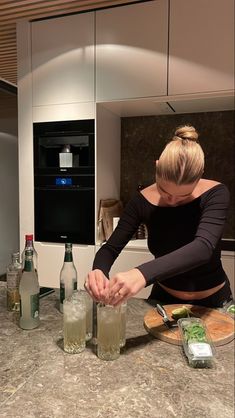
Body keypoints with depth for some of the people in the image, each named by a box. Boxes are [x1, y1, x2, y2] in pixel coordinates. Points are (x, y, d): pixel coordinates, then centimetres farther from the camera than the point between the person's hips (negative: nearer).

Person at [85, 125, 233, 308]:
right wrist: (99, 270, -30)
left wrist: (143, 273, -45)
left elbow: (203, 247, -32)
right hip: (164, 299, 1)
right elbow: (111, 248, -8)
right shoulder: (143, 201, -12)